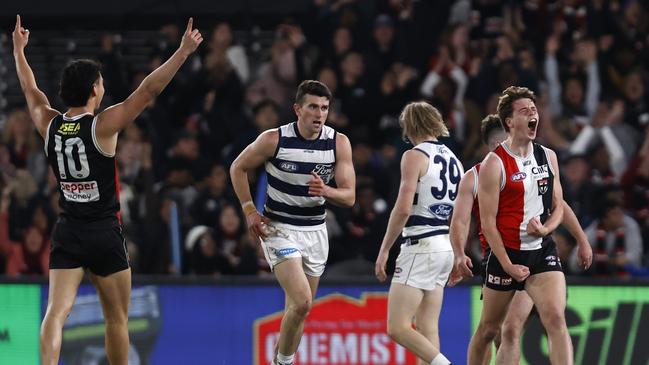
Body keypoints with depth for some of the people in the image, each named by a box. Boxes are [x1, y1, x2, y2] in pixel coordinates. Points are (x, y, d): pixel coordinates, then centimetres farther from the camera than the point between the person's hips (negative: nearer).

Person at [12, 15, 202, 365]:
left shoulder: (49, 125, 1)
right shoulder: (103, 125, -13)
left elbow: (30, 89, 20)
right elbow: (148, 89, -18)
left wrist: (19, 51, 36)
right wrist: (183, 52, -17)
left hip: (67, 232, 4)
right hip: (105, 234, -4)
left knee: (56, 311, -8)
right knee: (117, 319, 11)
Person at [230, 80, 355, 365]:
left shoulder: (339, 143, -5)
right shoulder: (274, 139, -13)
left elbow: (349, 197, -5)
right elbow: (238, 168, 2)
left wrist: (326, 191, -26)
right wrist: (249, 211, -5)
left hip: (315, 231, 4)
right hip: (279, 229, -4)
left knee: (298, 309, 11)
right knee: (302, 301, -21)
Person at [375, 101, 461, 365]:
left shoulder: (415, 156, -9)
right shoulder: (453, 159, 14)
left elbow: (403, 208, -18)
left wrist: (384, 249, -11)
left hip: (420, 245, -8)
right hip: (445, 245, 8)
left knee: (397, 328, -10)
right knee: (427, 329, 8)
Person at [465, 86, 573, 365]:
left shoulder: (548, 157, 8)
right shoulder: (494, 164, -9)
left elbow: (558, 207, 15)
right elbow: (488, 222, -10)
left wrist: (545, 229, -8)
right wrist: (508, 266, -14)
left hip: (542, 250, 3)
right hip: (506, 254, -3)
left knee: (556, 319, -16)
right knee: (488, 329, 9)